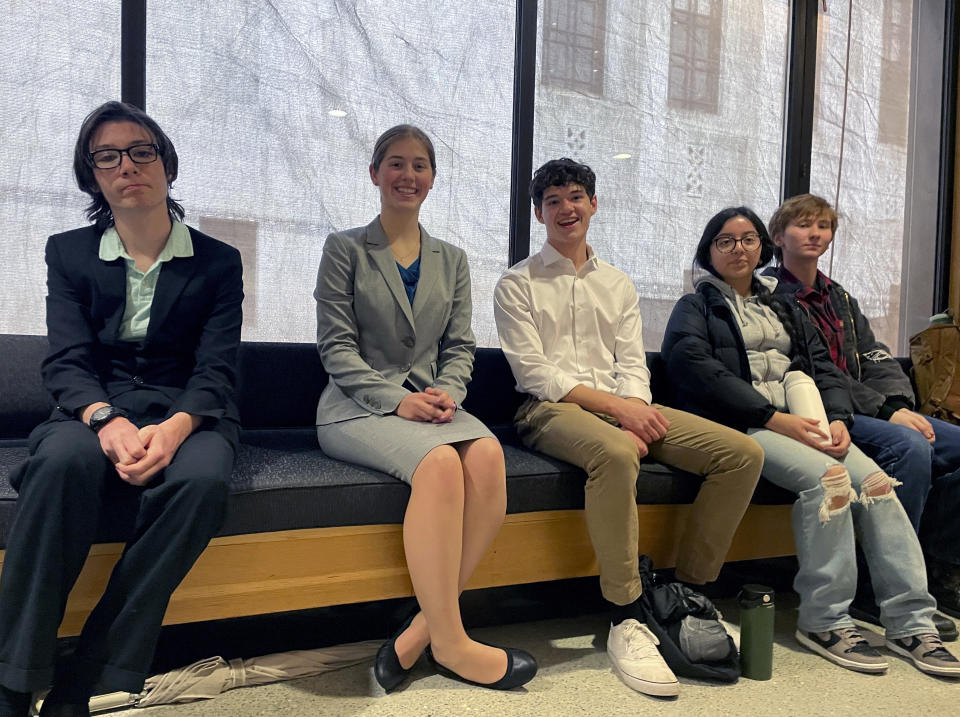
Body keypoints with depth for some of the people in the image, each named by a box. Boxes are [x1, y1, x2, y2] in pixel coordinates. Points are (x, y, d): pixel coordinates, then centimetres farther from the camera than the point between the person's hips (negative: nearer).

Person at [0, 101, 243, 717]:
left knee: (203, 477, -35)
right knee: (64, 460, -35)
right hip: (94, 410, 1)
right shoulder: (69, 253, 13)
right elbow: (66, 362, 0)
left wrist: (174, 429, -25)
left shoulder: (218, 262, 9)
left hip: (186, 416, 0)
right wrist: (107, 420, -24)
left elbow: (216, 371, -2)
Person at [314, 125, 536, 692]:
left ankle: (423, 629, -25)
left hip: (431, 401, 4)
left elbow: (460, 345, 15)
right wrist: (396, 400, -16)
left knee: (488, 455, -31)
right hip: (358, 405, -3)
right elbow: (336, 346, -2)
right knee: (441, 461, -35)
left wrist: (446, 393, -8)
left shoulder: (452, 260, 19)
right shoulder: (345, 248, 7)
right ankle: (450, 641, -24)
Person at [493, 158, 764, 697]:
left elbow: (633, 364, 11)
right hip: (551, 411, -5)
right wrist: (615, 408, -16)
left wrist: (633, 411, -13)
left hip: (623, 408, 6)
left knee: (743, 452, -12)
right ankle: (626, 621, -28)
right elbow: (534, 374, -6)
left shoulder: (619, 285, 21)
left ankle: (690, 591, -3)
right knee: (616, 453, -40)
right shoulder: (518, 284, 6)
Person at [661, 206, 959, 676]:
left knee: (876, 481, -20)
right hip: (740, 426, -5)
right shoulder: (695, 307, 10)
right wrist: (775, 418, -17)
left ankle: (911, 623, -15)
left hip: (802, 422, 5)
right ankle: (823, 621, -19)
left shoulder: (782, 307, 28)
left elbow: (823, 366, 18)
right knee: (828, 477, -29)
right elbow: (696, 370, -9)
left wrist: (837, 418, -4)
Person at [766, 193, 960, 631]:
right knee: (909, 446, -30)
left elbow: (875, 358, 14)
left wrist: (898, 403, -8)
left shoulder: (839, 298, 25)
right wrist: (884, 410, -18)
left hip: (874, 412, 8)